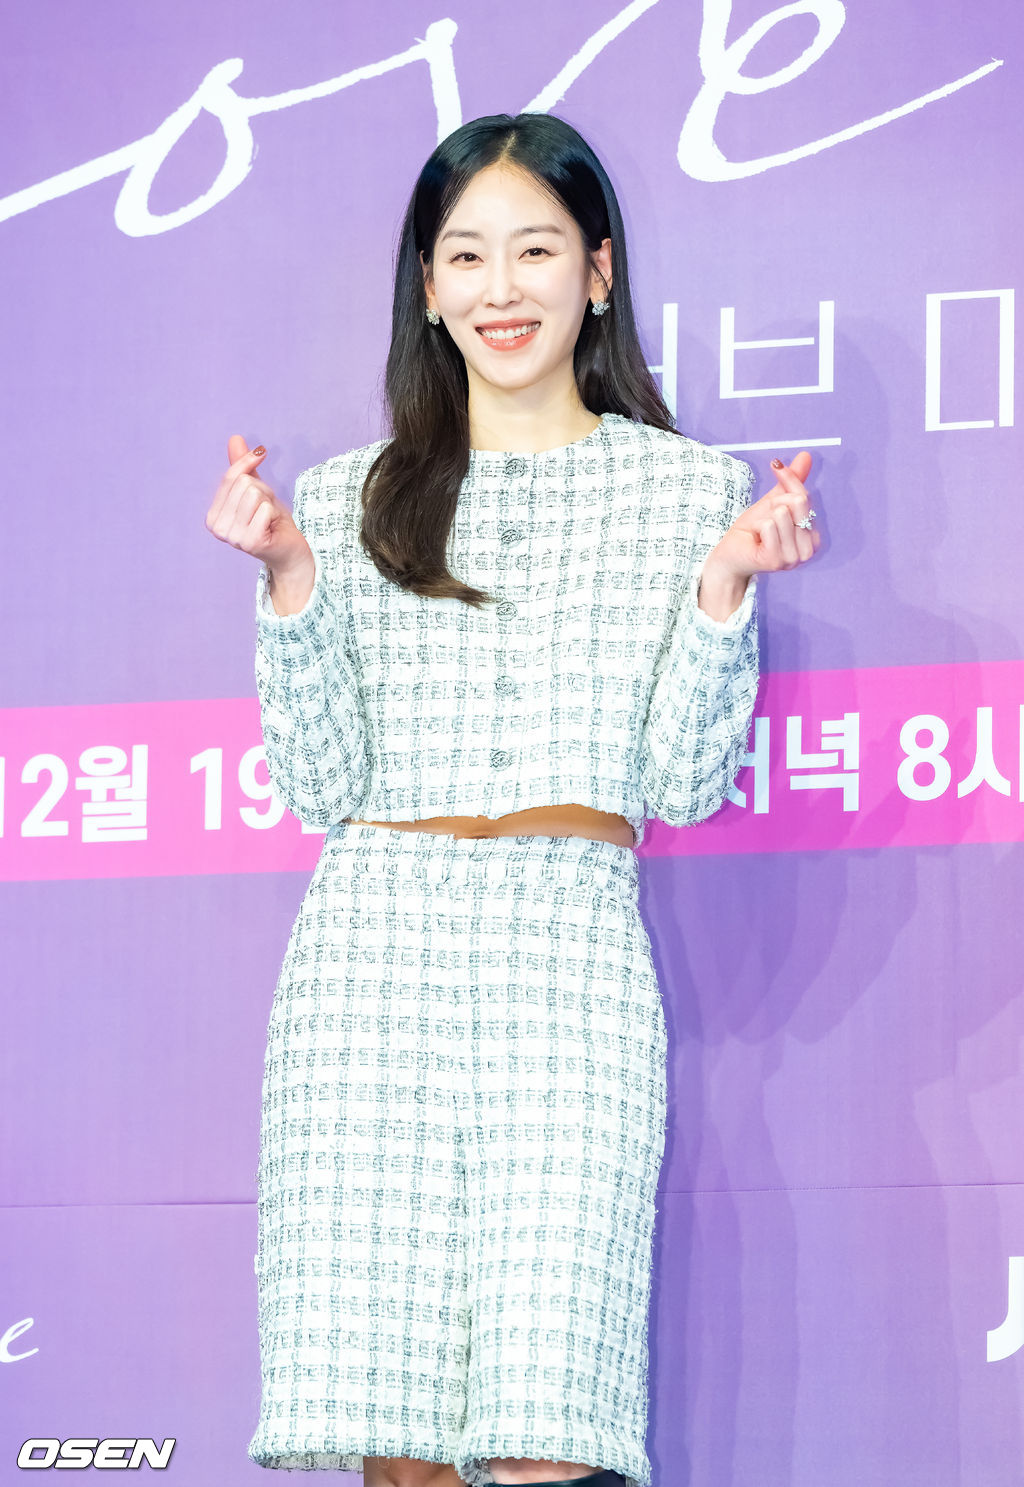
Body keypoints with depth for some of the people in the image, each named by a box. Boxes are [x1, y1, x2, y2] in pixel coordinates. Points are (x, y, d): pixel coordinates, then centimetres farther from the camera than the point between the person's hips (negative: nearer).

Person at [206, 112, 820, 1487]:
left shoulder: (687, 487, 11)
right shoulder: (351, 501, 15)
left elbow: (680, 783, 5)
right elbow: (324, 787, 9)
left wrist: (726, 583, -7)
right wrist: (290, 582, -1)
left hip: (570, 944, -1)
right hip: (374, 949, 2)